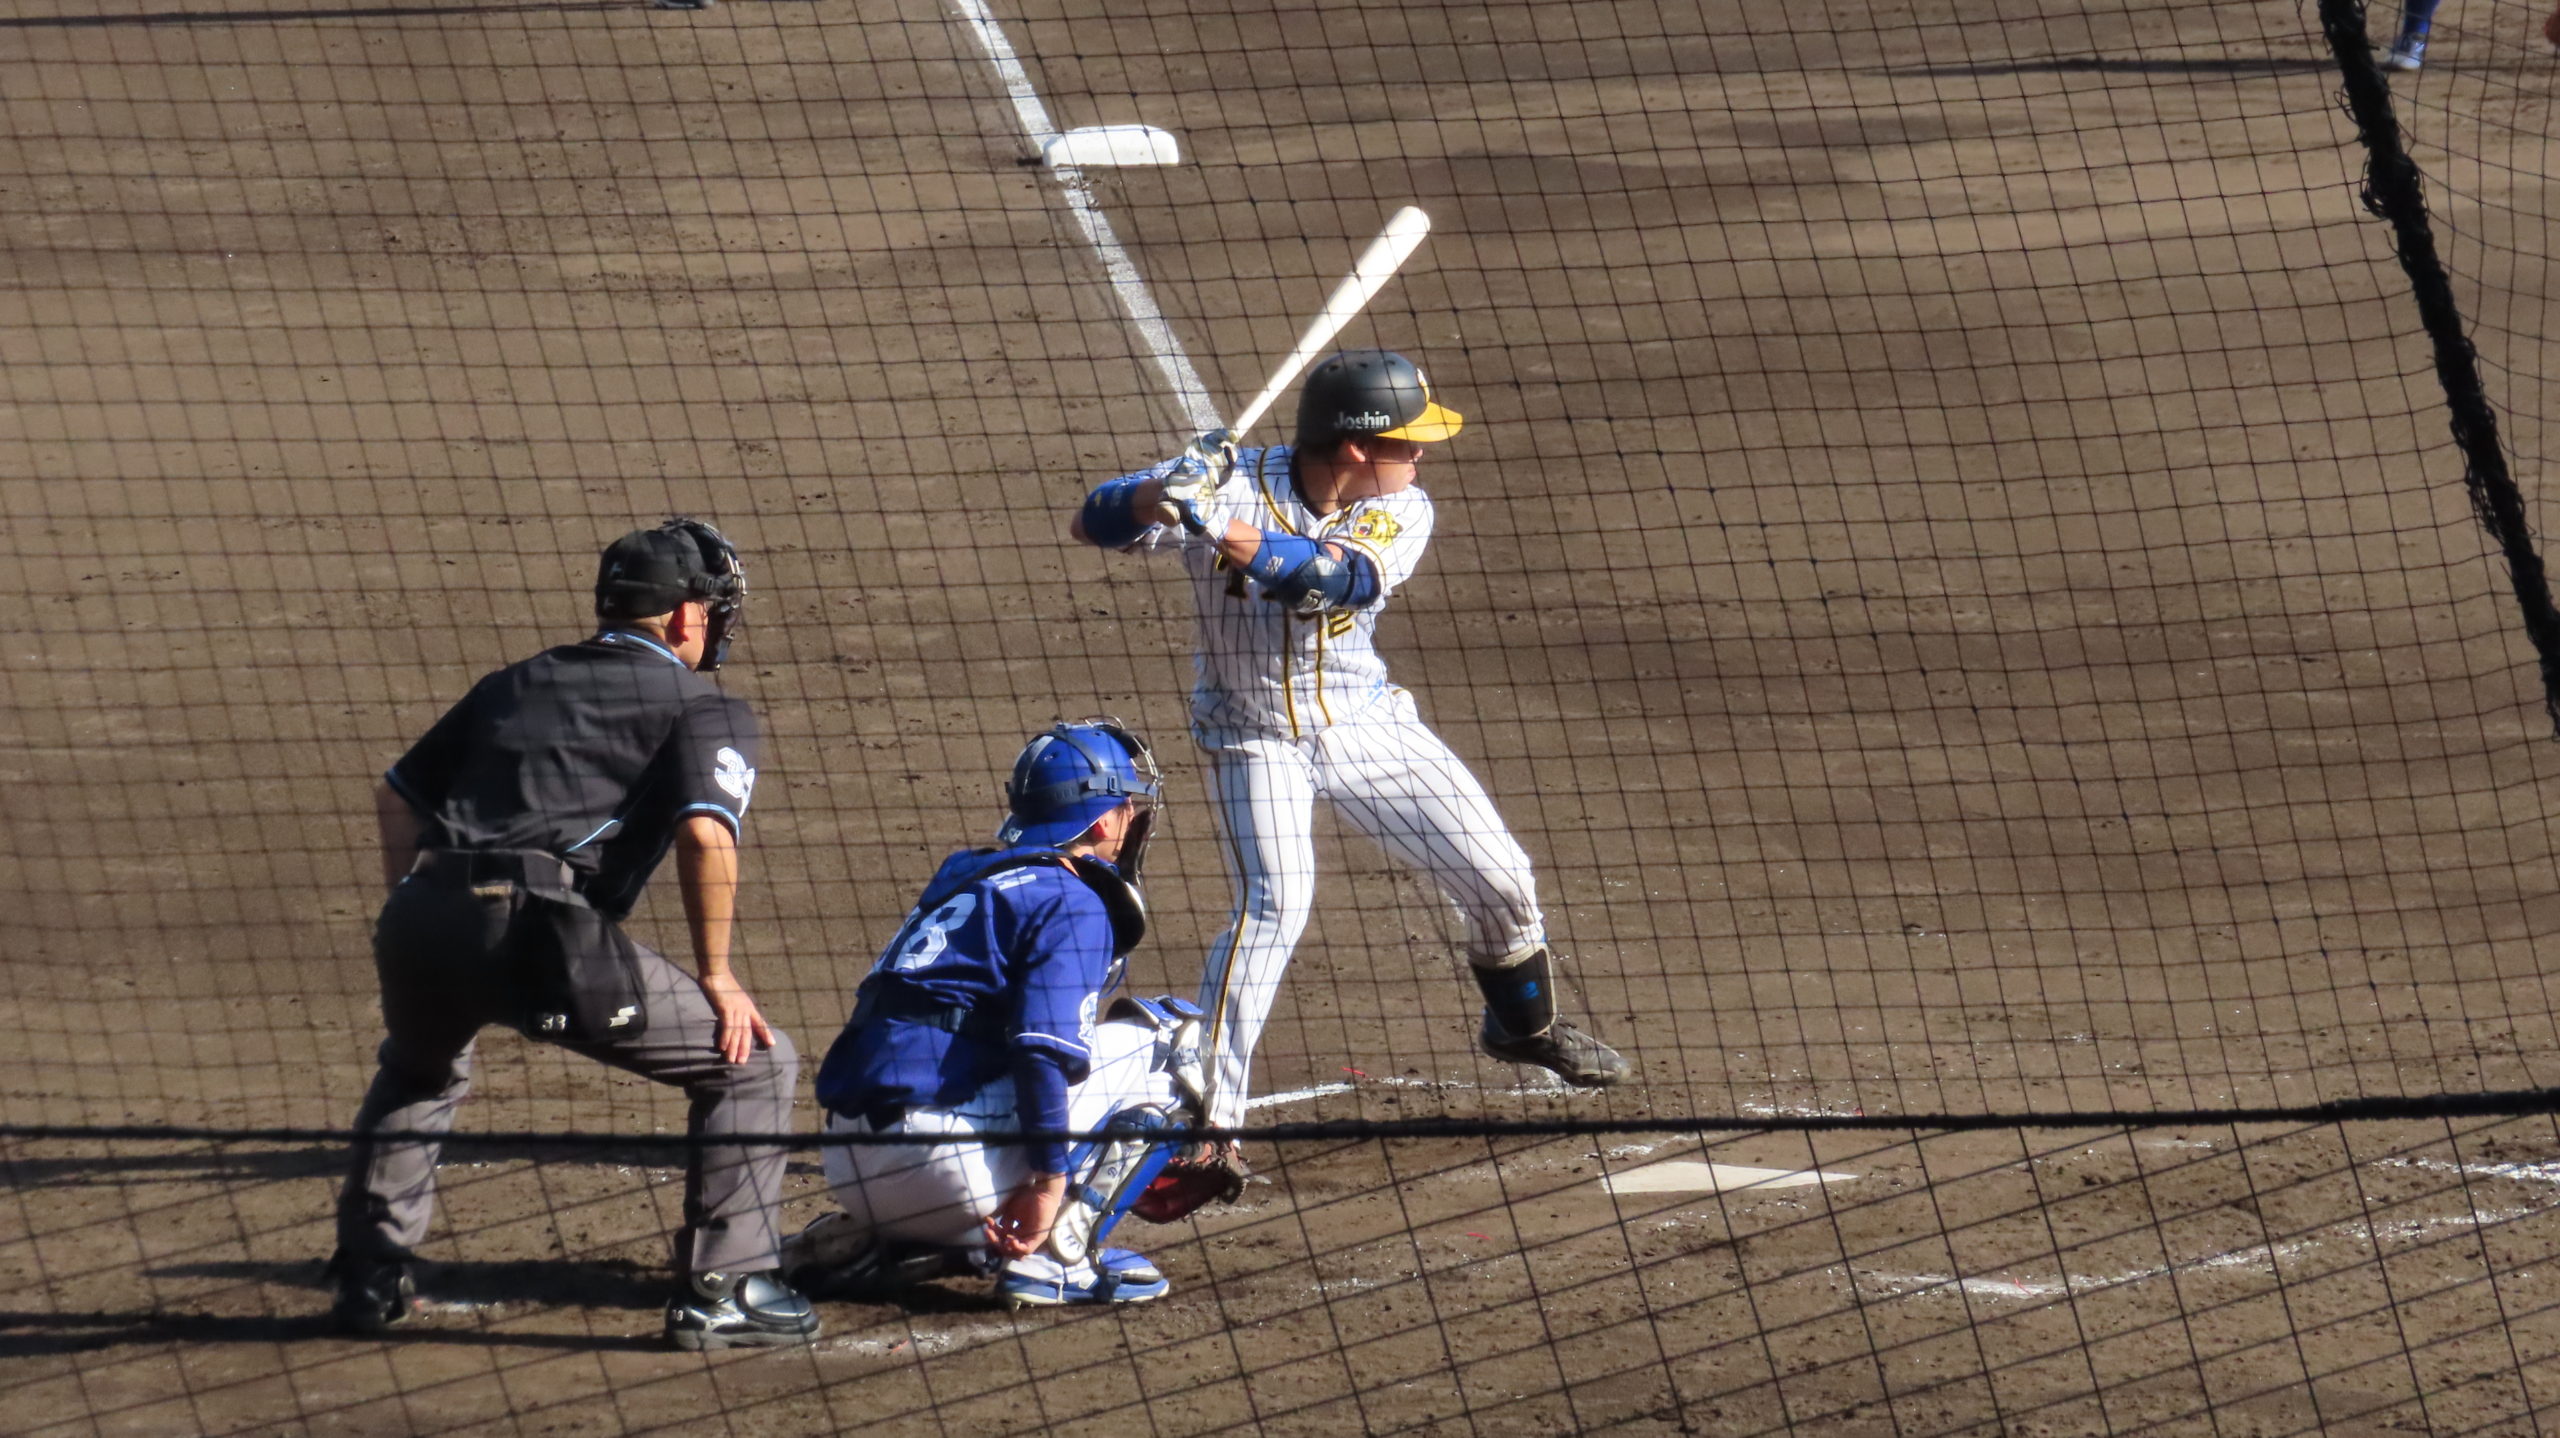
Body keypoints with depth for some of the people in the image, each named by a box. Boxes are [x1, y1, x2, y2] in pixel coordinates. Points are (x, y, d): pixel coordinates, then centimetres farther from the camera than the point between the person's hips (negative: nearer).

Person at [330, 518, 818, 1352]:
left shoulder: (516, 683, 30)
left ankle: (369, 1275, 35)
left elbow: (398, 796, 29)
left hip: (423, 918, 6)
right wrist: (715, 976, 1)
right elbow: (705, 832, -6)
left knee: (420, 1066, 40)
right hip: (542, 931, -6)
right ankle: (722, 1289, 2)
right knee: (751, 1062, 8)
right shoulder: (703, 709, 12)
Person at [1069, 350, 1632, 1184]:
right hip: (1255, 736, -4)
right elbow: (1095, 523, -28)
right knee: (1274, 905, -23)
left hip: (1368, 726, 4)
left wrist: (1236, 541, -51)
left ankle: (1525, 1026, 37)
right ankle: (1203, 1119, -20)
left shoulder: (1400, 510, -11)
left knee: (1500, 879, 7)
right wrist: (1160, 497, -51)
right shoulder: (1235, 484, -20)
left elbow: (1345, 578, -33)